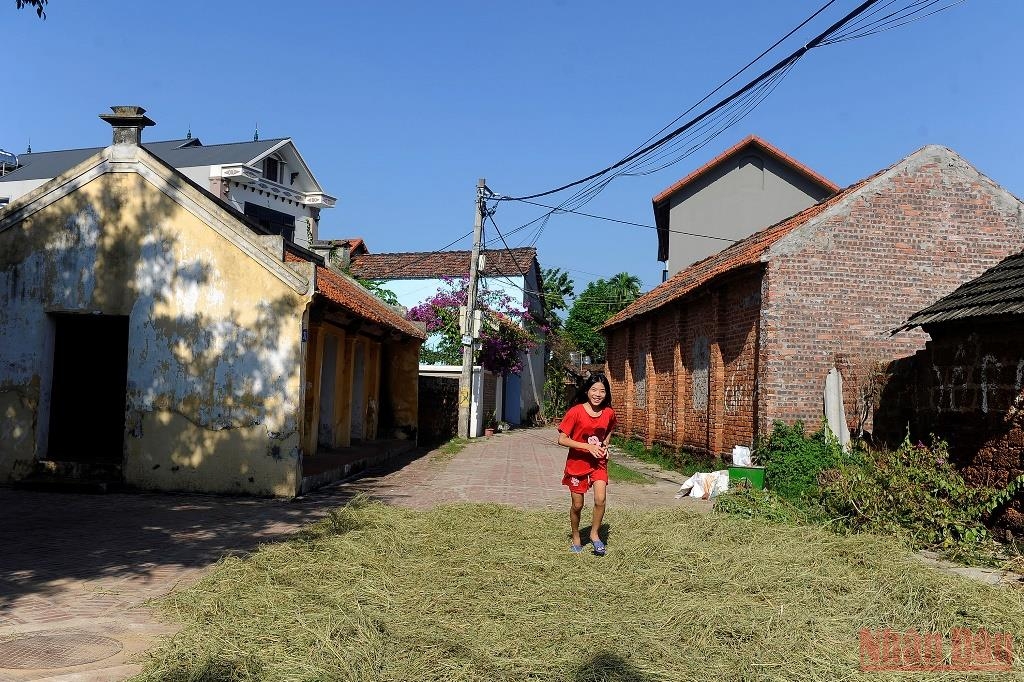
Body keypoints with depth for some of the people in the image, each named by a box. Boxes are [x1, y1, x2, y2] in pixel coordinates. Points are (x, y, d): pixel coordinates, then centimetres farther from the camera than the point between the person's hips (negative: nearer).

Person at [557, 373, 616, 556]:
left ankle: (594, 534, 9)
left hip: (598, 462, 2)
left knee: (600, 499, -15)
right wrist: (588, 446, -23)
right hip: (577, 462, -2)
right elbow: (562, 439, -17)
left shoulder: (609, 413, -5)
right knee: (577, 505, 7)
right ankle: (576, 538, 30)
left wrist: (604, 445, -2)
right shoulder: (576, 412, -17)